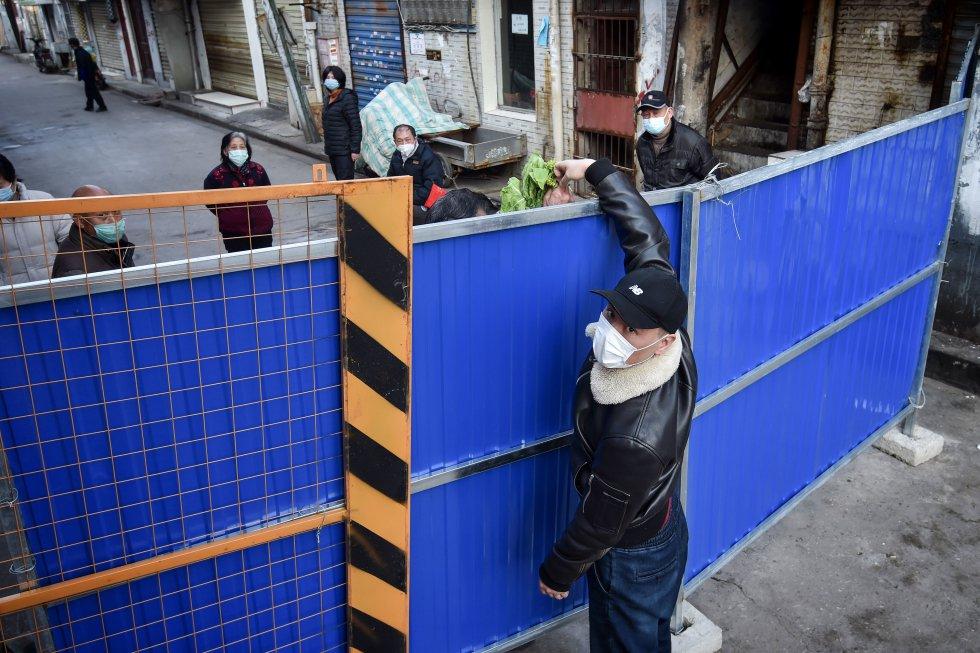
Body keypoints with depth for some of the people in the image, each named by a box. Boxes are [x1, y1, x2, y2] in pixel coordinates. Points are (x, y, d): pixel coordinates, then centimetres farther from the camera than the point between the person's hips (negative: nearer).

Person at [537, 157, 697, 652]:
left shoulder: (636, 438, -43)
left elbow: (600, 524, -26)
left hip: (633, 558, -7)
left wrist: (557, 573, -7)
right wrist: (594, 171, -1)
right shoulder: (666, 328, -22)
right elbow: (647, 238, -9)